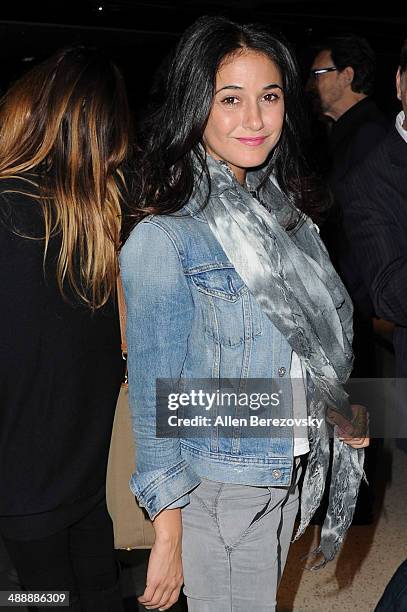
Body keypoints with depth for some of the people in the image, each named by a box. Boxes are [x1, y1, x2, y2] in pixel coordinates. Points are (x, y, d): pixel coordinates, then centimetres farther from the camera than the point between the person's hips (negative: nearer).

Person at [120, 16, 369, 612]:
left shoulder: (281, 207, 3)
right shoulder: (163, 238, -21)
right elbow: (155, 396, -19)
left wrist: (337, 404, 3)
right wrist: (168, 536, -17)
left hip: (288, 469, 7)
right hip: (218, 488, -7)